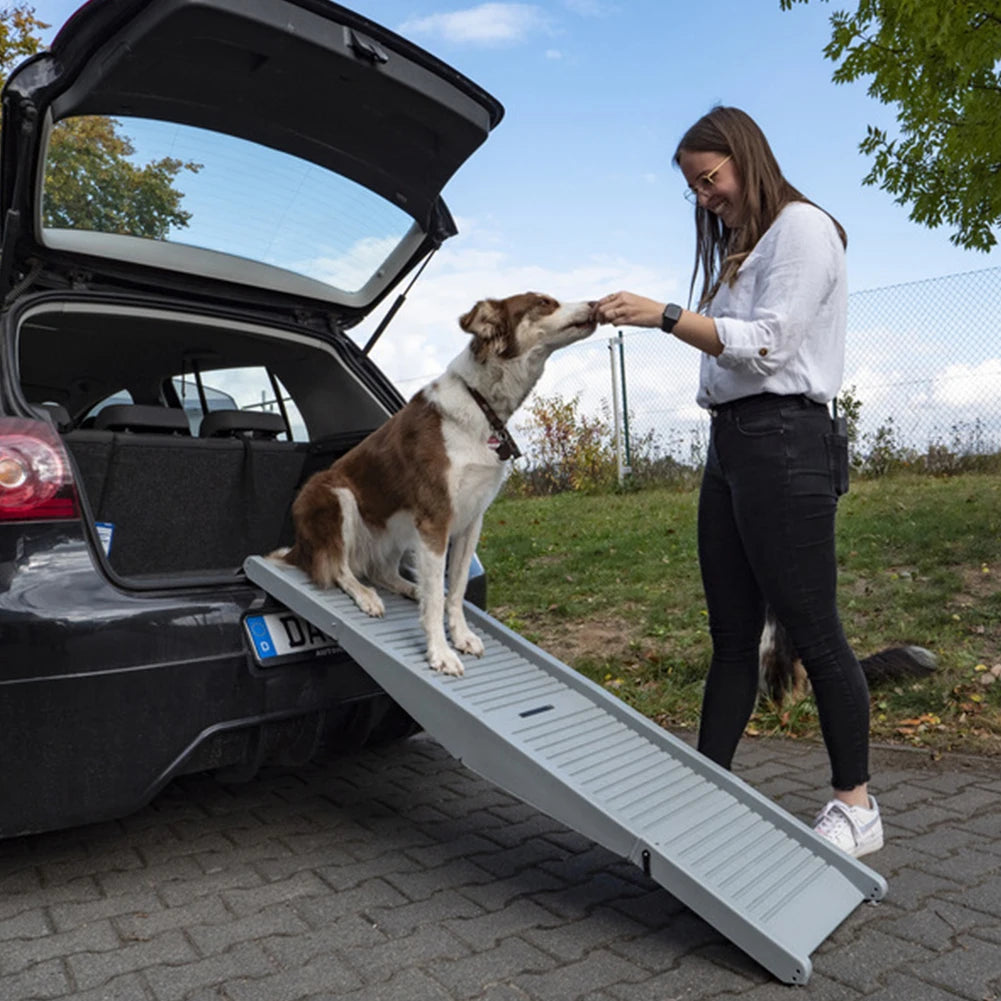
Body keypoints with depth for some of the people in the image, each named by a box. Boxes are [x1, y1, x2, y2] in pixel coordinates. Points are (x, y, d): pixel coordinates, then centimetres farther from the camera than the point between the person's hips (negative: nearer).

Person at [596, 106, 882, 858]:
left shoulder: (802, 227, -1)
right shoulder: (737, 246, 24)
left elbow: (768, 343, -13)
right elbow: (730, 349, 16)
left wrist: (664, 315, -16)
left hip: (782, 441, -8)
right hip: (728, 441, 9)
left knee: (812, 628, -5)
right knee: (732, 633, 7)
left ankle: (857, 806, 8)